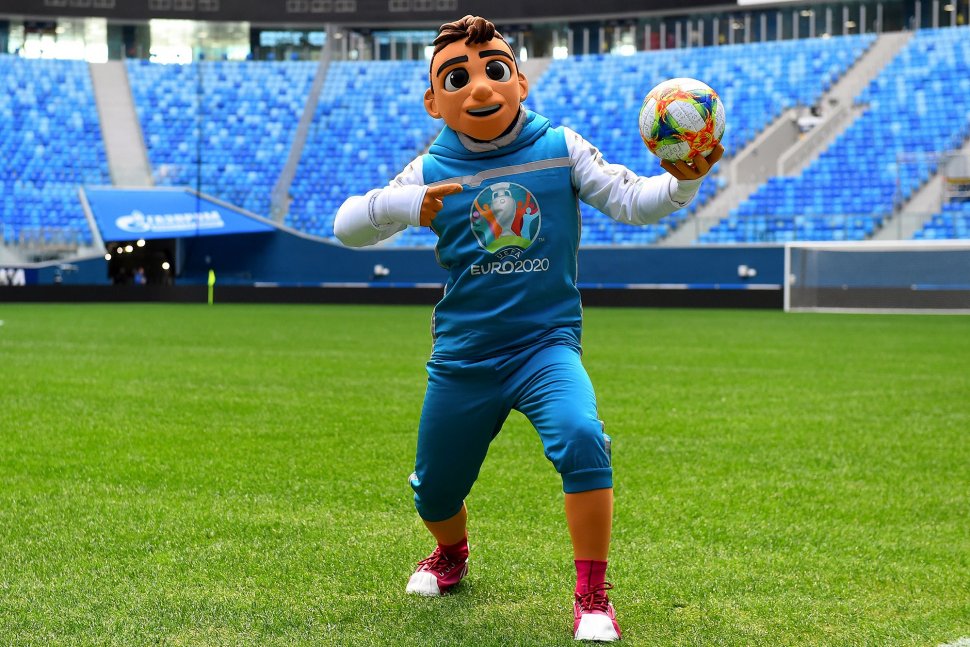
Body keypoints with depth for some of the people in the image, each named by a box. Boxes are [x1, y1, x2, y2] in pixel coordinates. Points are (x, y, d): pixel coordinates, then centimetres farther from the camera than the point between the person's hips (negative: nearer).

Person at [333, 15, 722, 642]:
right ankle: (453, 552, 51)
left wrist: (681, 180, -28)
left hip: (545, 346, -2)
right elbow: (346, 226, -3)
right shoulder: (431, 172, -1)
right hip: (461, 360, 2)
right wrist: (404, 204, -23)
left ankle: (592, 596, -16)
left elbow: (633, 200, -6)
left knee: (581, 438, -31)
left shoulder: (560, 149, -2)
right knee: (434, 491, 12)